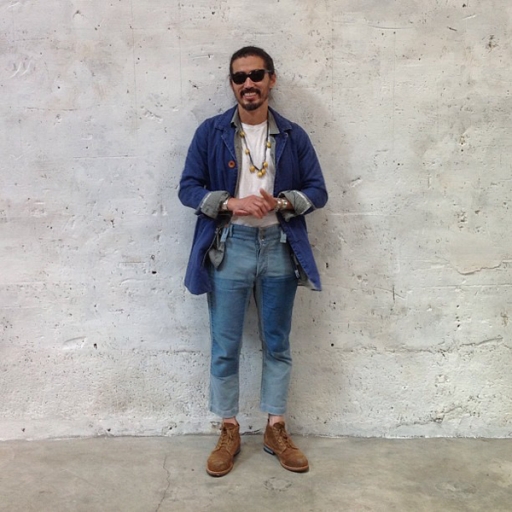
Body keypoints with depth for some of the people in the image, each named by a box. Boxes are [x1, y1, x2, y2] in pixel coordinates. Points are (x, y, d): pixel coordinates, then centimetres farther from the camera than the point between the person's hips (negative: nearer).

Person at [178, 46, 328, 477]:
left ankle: (276, 430, 27)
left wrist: (282, 202, -15)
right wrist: (231, 203, -17)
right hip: (228, 248, -1)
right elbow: (188, 188, -1)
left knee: (277, 344, 11)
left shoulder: (293, 136, 5)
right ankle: (229, 431, 24)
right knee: (225, 348, 5)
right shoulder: (211, 132, 1)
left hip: (279, 248, 2)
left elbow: (318, 191, 5)